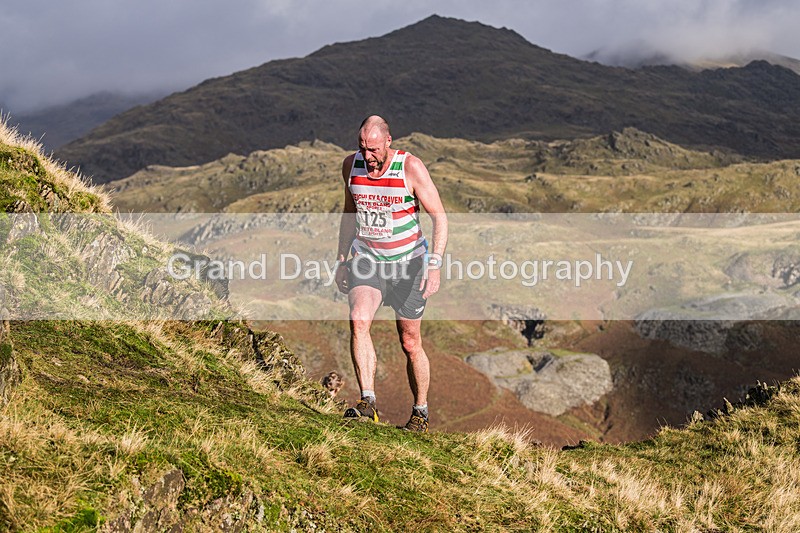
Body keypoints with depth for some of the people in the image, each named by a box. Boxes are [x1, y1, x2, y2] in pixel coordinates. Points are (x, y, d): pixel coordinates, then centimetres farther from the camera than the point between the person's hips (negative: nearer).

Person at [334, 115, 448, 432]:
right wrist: (341, 260, 12)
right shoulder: (351, 165, -3)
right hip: (366, 259, 3)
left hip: (408, 262, -2)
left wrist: (434, 265, -22)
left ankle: (420, 413, 23)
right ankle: (367, 402, -26)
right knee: (358, 321, -24)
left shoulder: (411, 167, -16)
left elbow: (439, 217, -13)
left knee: (410, 343, 5)